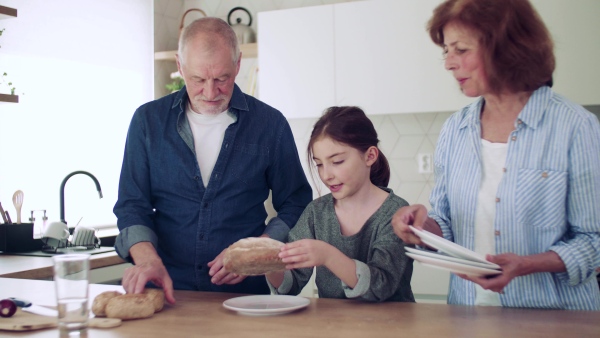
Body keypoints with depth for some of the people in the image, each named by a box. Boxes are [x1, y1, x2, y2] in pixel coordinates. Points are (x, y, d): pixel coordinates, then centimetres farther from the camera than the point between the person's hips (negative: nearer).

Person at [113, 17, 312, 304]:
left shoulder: (270, 124, 3)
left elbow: (295, 205, 8)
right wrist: (147, 258, -14)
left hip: (244, 291, 0)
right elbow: (132, 204, 5)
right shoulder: (148, 120, 6)